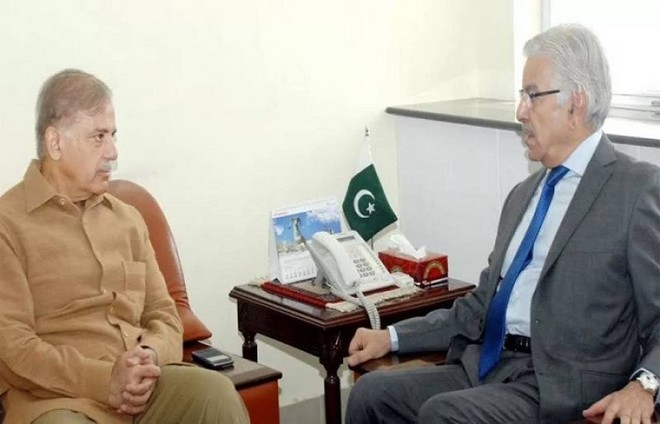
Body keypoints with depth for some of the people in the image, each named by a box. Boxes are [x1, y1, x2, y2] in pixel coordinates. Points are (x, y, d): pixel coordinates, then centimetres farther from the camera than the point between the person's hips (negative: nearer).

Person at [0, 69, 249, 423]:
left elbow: (164, 315, 18)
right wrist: (104, 380, -17)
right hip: (56, 395, -5)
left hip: (142, 383, 5)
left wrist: (150, 357, -5)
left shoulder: (127, 218, 18)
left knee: (217, 392, -24)